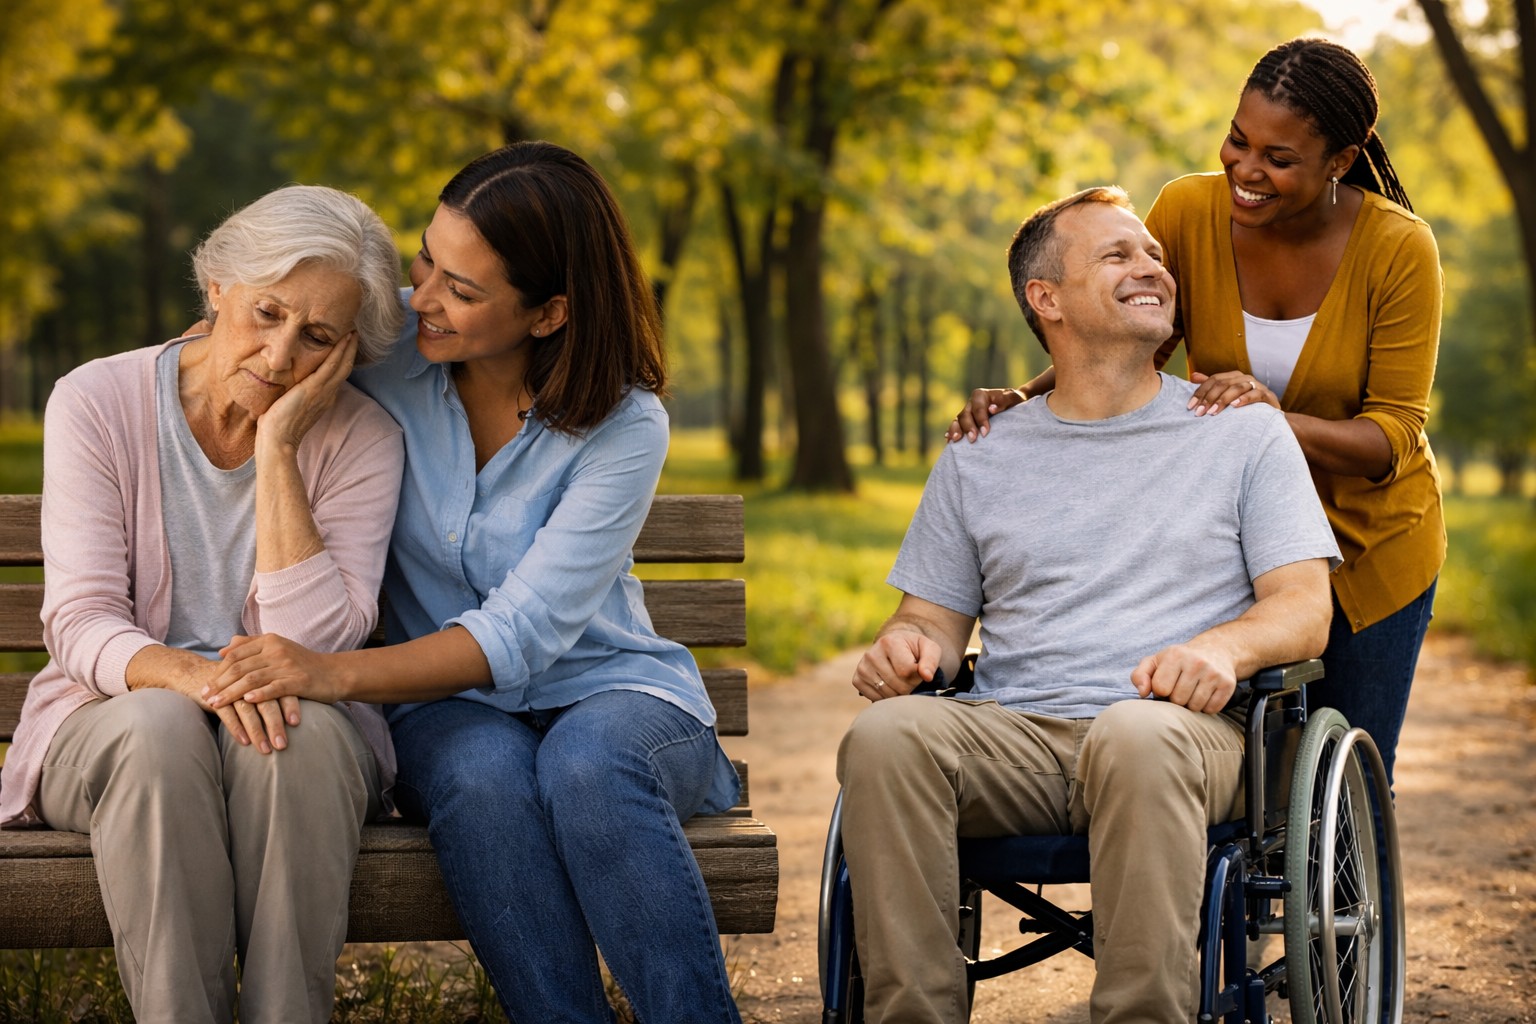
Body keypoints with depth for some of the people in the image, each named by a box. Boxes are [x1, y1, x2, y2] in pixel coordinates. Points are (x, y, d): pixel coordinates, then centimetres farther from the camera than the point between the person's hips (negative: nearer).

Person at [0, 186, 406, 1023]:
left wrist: (278, 450, -19)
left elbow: (317, 647, -17)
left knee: (304, 729, -35)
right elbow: (79, 624, -12)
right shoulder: (97, 404, -5)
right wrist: (189, 674, -34)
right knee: (158, 726, -35)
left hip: (299, 743, 0)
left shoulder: (360, 439, -5)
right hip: (111, 726, 0)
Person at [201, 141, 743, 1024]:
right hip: (451, 703, 2)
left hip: (606, 692, -2)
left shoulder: (625, 428, -13)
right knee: (483, 775, -35)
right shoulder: (385, 346, -3)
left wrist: (338, 674, -36)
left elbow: (523, 632, -23)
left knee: (588, 765, -38)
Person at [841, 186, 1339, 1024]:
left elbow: (1305, 608, 8)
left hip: (1177, 728, -2)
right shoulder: (978, 459, 23)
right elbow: (938, 615, 21)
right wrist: (910, 644, -5)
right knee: (886, 735, -31)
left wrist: (1224, 645, -15)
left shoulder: (1245, 432, 16)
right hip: (1011, 735, 2)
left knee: (1139, 736, -40)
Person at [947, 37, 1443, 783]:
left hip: (1367, 544, -1)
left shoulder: (1398, 248, -20)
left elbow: (1394, 434, -21)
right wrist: (1020, 402, -24)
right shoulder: (1190, 211, -16)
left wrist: (1278, 420, -40)